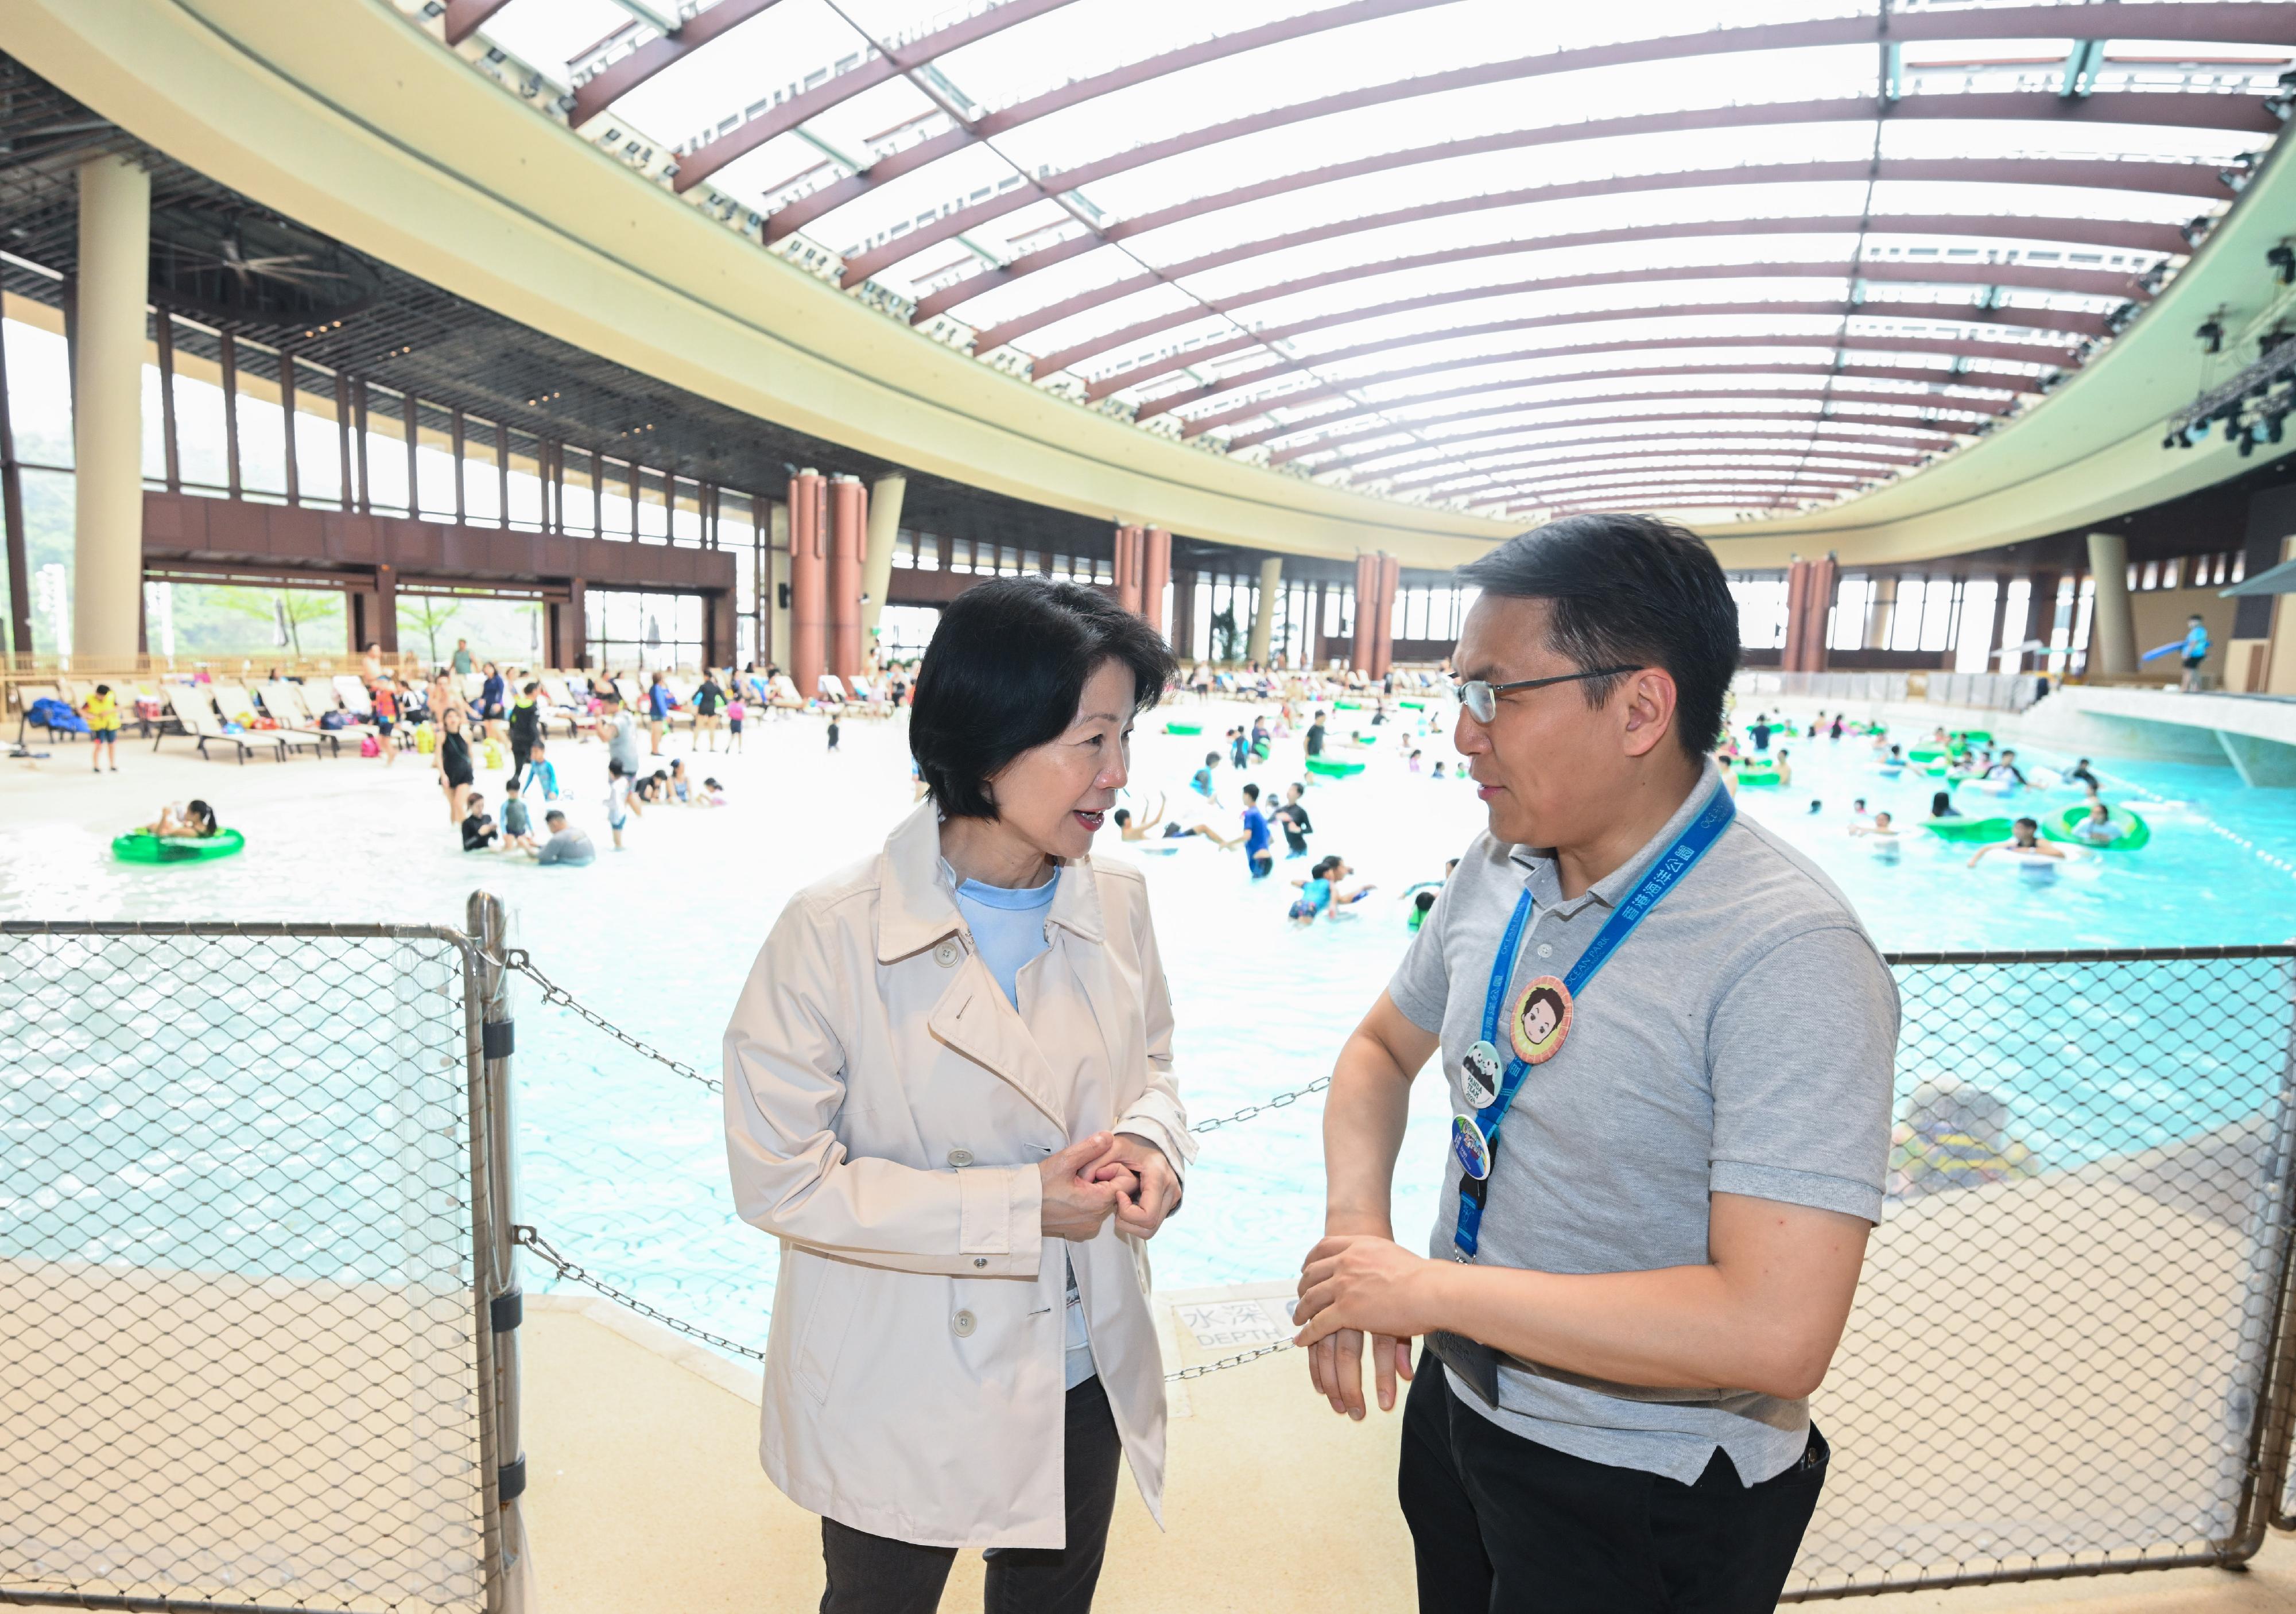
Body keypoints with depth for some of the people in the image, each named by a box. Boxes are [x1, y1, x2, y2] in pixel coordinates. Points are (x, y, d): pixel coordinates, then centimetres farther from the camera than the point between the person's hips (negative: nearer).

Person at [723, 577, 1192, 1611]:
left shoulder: (1116, 903, -8)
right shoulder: (834, 933, -23)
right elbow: (779, 1177, -20)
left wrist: (1150, 1139, -16)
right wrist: (1018, 1207, -24)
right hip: (899, 1399, -4)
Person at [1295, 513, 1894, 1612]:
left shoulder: (1788, 956, -28)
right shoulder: (1497, 872, -5)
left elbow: (1775, 1334, -33)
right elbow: (1382, 1048, 8)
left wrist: (1431, 1286, -27)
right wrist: (1354, 1225, -11)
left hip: (1653, 1507, -6)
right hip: (1454, 1403, 6)